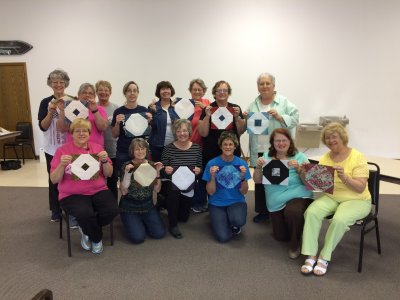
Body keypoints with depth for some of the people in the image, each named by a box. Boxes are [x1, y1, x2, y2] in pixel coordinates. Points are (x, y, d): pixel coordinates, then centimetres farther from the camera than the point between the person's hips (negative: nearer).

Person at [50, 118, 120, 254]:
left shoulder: (97, 148, 8)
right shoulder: (62, 150, 0)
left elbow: (108, 174, 7)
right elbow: (54, 180, -2)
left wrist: (105, 161, -12)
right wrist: (62, 165, -20)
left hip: (98, 191, 3)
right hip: (72, 194, -3)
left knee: (112, 210, -25)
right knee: (86, 214, -33)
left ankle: (87, 229, 8)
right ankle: (97, 238, 4)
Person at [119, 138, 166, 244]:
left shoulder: (151, 165, -1)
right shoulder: (127, 166, -11)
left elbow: (157, 190, -4)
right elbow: (123, 192, -16)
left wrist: (157, 172, -15)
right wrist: (127, 173, -28)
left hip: (147, 205, 4)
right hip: (130, 207, -3)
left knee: (160, 233, -8)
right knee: (138, 237, -16)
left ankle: (142, 222, 20)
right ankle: (131, 223, 16)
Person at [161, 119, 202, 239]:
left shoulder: (196, 148, -7)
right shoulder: (168, 148, -14)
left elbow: (199, 168, 1)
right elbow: (162, 170, -8)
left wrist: (198, 170, -21)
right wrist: (165, 170, -30)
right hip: (171, 184, -3)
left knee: (184, 217, 12)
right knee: (173, 192, -40)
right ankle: (173, 224, -16)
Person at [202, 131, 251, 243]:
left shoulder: (241, 163, -4)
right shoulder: (212, 163, -8)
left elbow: (244, 192, -3)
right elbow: (211, 192, -8)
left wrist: (243, 177, -20)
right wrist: (213, 176, -24)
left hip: (236, 201, 1)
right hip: (217, 203, 0)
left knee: (239, 221, -33)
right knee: (224, 237, -17)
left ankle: (234, 224, 5)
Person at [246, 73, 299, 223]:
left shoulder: (284, 102, -1)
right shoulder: (253, 105, 10)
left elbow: (295, 119, -5)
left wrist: (280, 116, -18)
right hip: (258, 150, 4)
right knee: (259, 180, 11)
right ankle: (263, 210, 25)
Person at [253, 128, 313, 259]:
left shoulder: (300, 157, 0)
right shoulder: (266, 157, 6)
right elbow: (257, 181, 2)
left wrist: (298, 168, -24)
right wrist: (258, 167, -17)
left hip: (298, 196, -3)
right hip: (276, 202, 3)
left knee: (292, 211, -36)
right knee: (281, 236, 2)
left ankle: (295, 244, -9)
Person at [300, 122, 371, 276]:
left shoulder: (358, 157, -9)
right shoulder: (325, 158, 4)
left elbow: (360, 188, -15)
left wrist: (344, 176, -31)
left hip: (356, 200, -4)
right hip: (331, 197, 4)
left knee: (339, 219, -34)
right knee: (311, 212, -25)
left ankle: (324, 258, -15)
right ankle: (311, 256, -18)